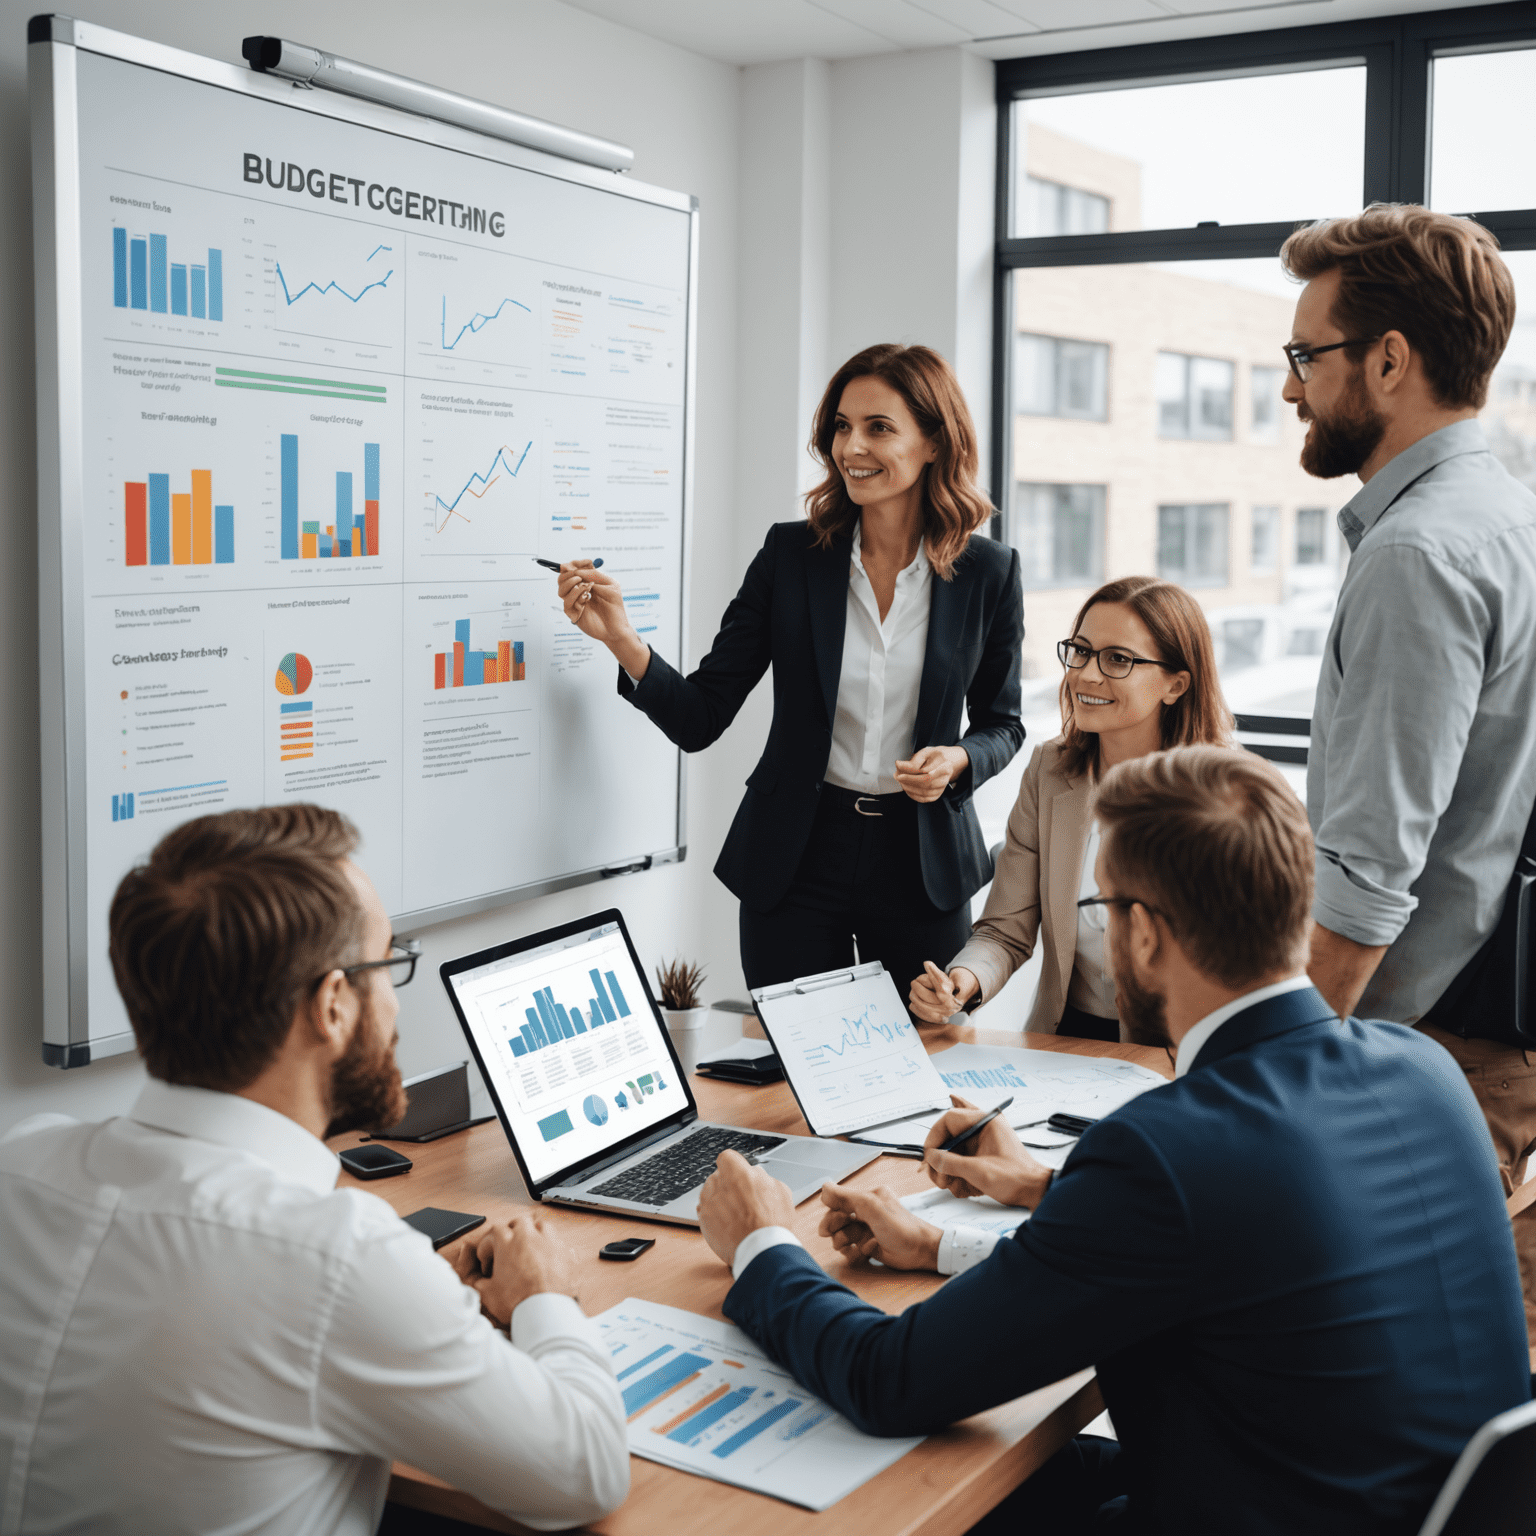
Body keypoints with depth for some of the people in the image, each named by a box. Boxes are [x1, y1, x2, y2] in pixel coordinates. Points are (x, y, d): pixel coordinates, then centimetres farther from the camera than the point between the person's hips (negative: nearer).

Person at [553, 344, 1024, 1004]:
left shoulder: (989, 572, -3)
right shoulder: (790, 554, -4)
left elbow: (1001, 722, 9)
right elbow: (699, 720, -5)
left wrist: (957, 761, -13)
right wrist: (621, 639, -21)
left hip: (922, 862, 0)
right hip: (797, 858, 0)